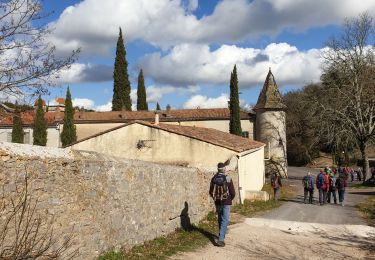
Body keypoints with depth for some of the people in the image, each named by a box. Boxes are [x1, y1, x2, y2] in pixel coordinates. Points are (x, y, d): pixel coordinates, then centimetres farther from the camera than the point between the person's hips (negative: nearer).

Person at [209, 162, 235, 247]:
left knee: (220, 219, 21)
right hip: (226, 202, -4)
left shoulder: (213, 179, -5)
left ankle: (222, 235, 38)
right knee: (225, 220, -1)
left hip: (217, 202, 4)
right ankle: (221, 239, -10)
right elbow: (233, 193, -12)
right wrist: (230, 199, 8)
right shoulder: (228, 179, -15)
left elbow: (211, 192, 3)